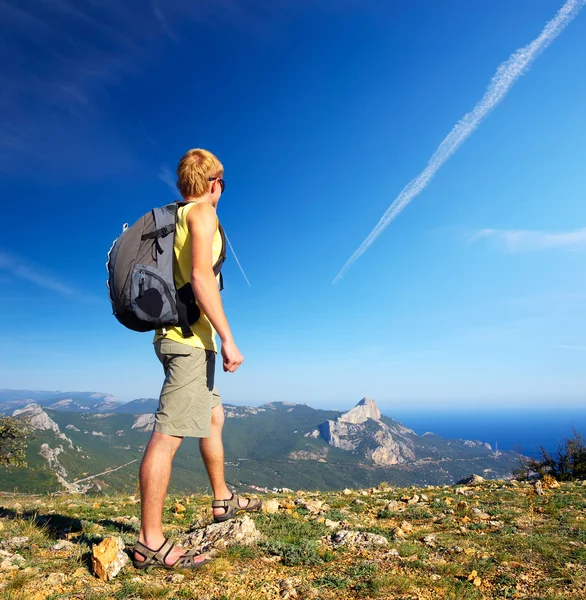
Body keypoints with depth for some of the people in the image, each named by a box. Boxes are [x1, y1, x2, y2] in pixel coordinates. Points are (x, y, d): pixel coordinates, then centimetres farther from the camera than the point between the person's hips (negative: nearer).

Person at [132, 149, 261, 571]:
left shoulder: (175, 217, 19)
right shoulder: (202, 212, -6)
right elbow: (201, 275, -20)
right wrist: (228, 339, -21)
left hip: (177, 336, 10)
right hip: (190, 337, -10)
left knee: (214, 416, 21)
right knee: (168, 434, -8)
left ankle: (223, 500, 35)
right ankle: (150, 543, 0)